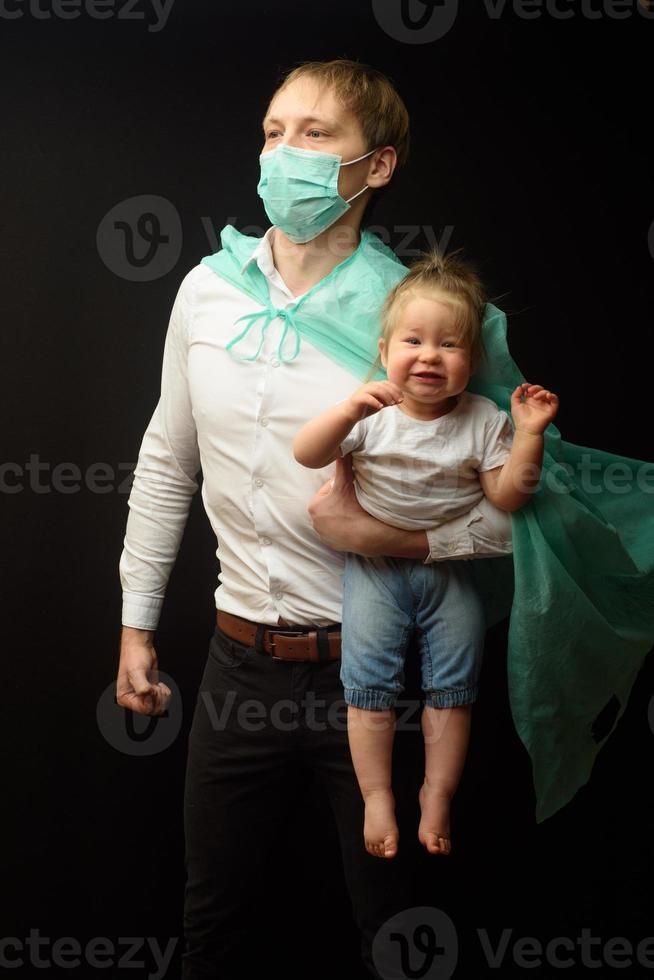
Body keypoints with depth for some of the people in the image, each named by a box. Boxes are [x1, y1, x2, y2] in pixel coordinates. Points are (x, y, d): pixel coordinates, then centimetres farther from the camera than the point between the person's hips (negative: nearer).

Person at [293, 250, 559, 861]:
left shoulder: (483, 421, -6)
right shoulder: (372, 411, -10)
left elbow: (506, 496, -9)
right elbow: (306, 454, -19)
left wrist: (529, 435, -22)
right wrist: (349, 411, -35)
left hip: (451, 568, 1)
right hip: (375, 563, -1)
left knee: (453, 685, 6)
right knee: (369, 681, -3)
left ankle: (437, 793, 21)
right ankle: (377, 794, 11)